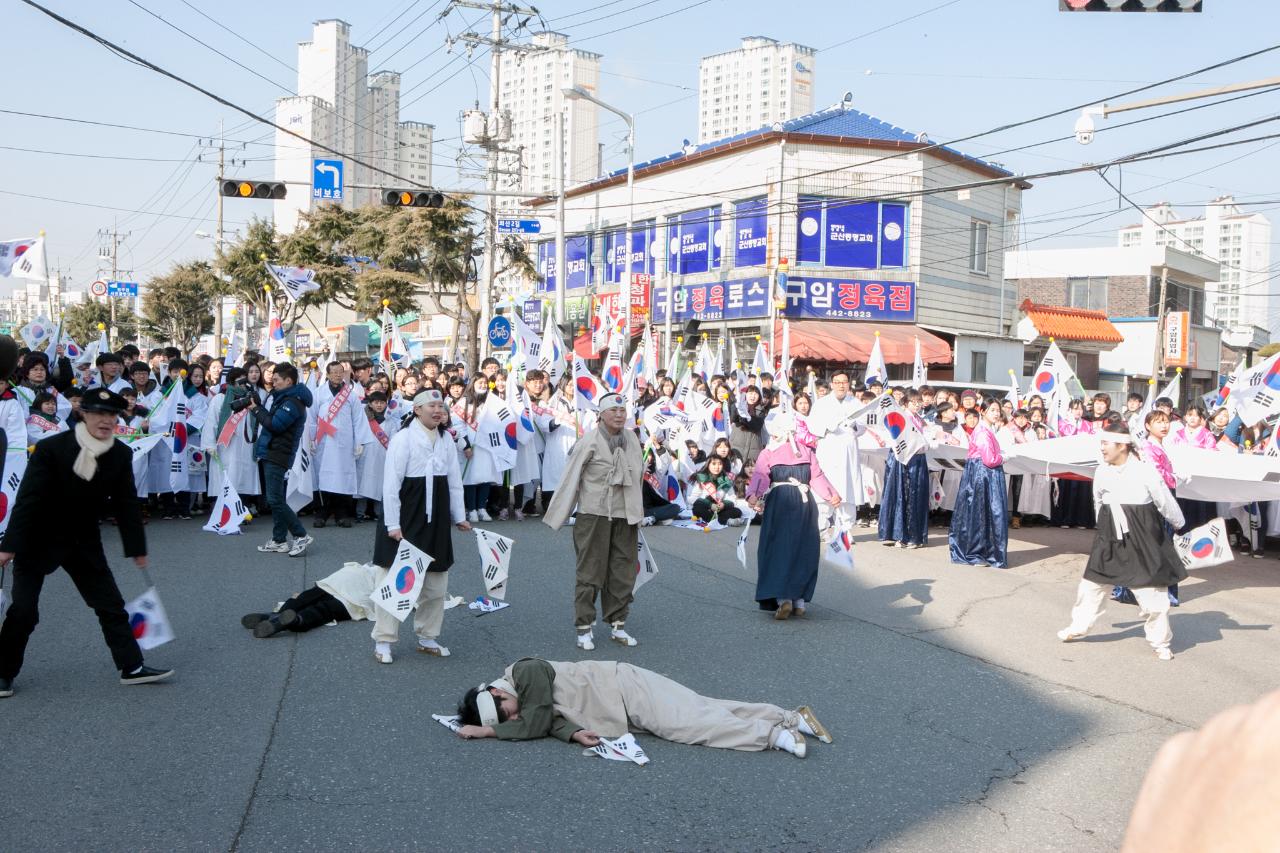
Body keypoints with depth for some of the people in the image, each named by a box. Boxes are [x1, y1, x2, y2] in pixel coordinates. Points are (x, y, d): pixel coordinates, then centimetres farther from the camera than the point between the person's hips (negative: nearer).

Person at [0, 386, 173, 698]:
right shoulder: (51, 448, -20)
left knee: (111, 605, 4)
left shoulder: (121, 455, -8)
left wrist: (137, 549, 4)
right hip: (39, 541, -4)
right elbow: (28, 498, -19)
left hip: (84, 542, 4)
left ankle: (132, 667, 12)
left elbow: (126, 503, 0)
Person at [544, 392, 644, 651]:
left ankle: (617, 625, 21)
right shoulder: (589, 442, -10)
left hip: (625, 516, 5)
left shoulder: (632, 440, 5)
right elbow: (570, 480, -8)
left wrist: (637, 513, 16)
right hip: (594, 515, -5)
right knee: (590, 573, 1)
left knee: (623, 573, 9)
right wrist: (555, 517, -7)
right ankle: (584, 628, 11)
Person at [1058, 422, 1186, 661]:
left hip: (1143, 539, -4)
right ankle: (1079, 627, 28)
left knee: (1152, 591, 2)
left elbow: (1166, 503, -3)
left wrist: (1181, 527, 8)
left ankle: (1160, 642, 18)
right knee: (1092, 583, 11)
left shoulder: (1145, 471, -16)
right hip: (1111, 537, 4)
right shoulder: (1101, 472, -1)